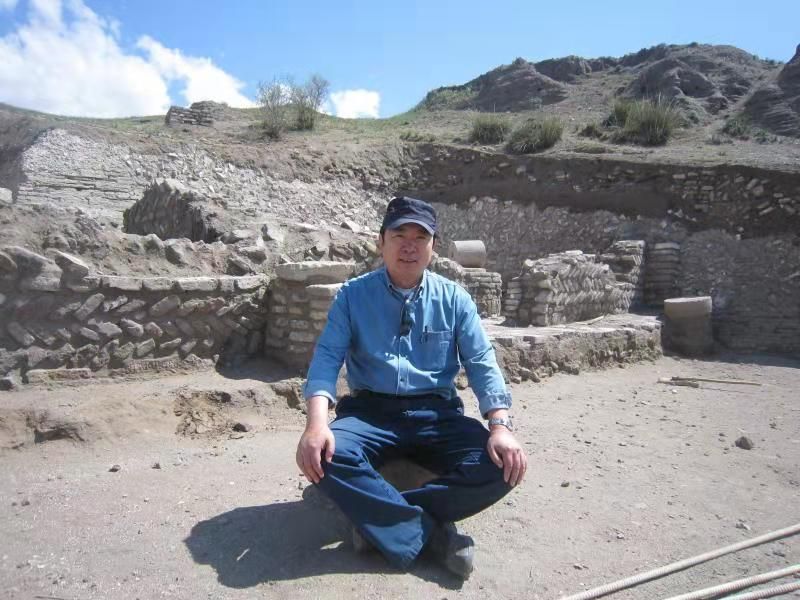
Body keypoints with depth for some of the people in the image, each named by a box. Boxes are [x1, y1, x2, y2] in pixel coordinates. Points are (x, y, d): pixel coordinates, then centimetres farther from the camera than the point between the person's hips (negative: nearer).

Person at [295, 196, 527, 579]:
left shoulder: (454, 299, 5)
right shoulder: (353, 295, 2)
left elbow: (482, 364, 1)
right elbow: (327, 358, -7)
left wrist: (500, 425, -16)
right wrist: (317, 422, -26)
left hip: (437, 414, 2)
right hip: (370, 411, -1)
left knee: (500, 467, -23)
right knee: (325, 458, -32)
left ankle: (378, 517, -16)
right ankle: (431, 533, -18)